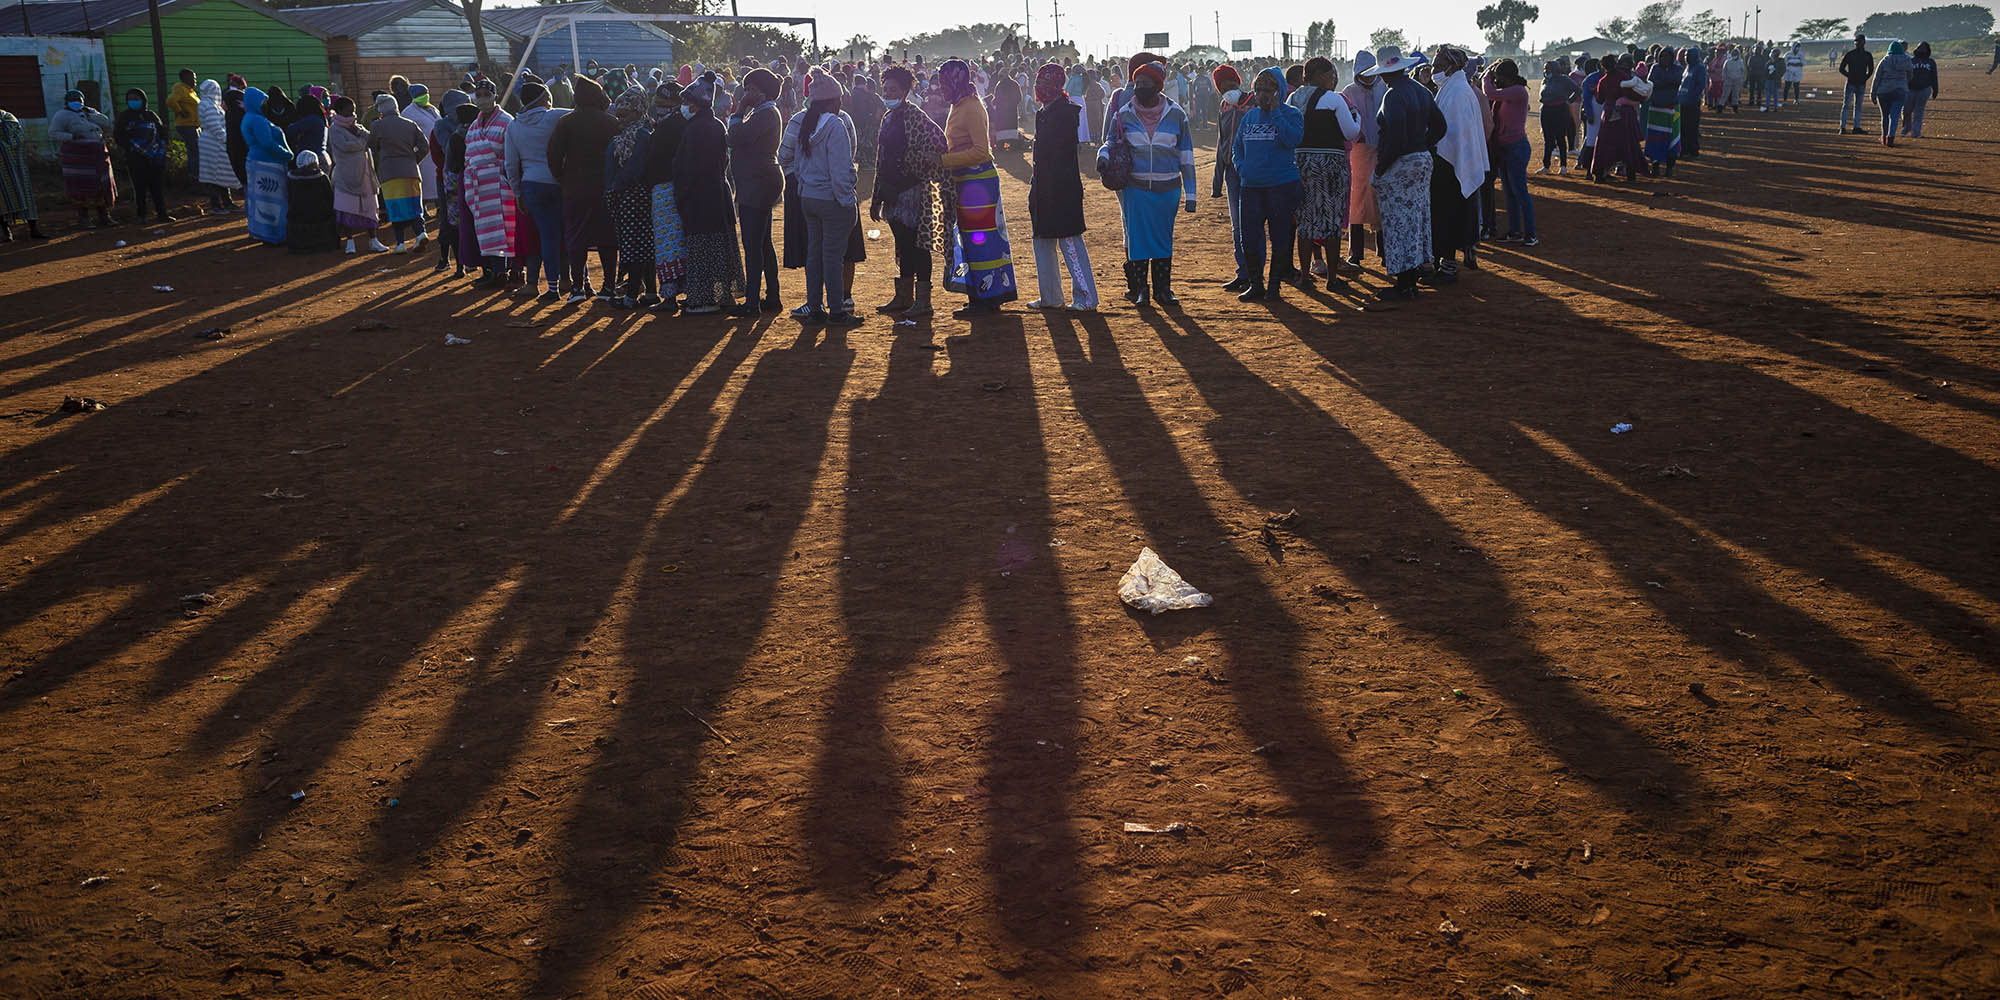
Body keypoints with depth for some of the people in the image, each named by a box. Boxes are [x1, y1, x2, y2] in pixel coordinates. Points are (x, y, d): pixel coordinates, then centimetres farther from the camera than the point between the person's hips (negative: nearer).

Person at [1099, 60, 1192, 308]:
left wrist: (1190, 194, 2)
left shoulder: (1176, 115, 1)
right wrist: (1103, 155, -12)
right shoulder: (1124, 115, 2)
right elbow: (1110, 142, 14)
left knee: (1164, 239, 7)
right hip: (1135, 188, 0)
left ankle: (1163, 289, 16)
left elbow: (1186, 155, 5)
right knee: (1137, 237, 0)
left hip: (1167, 189, 0)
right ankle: (1139, 289, 9)